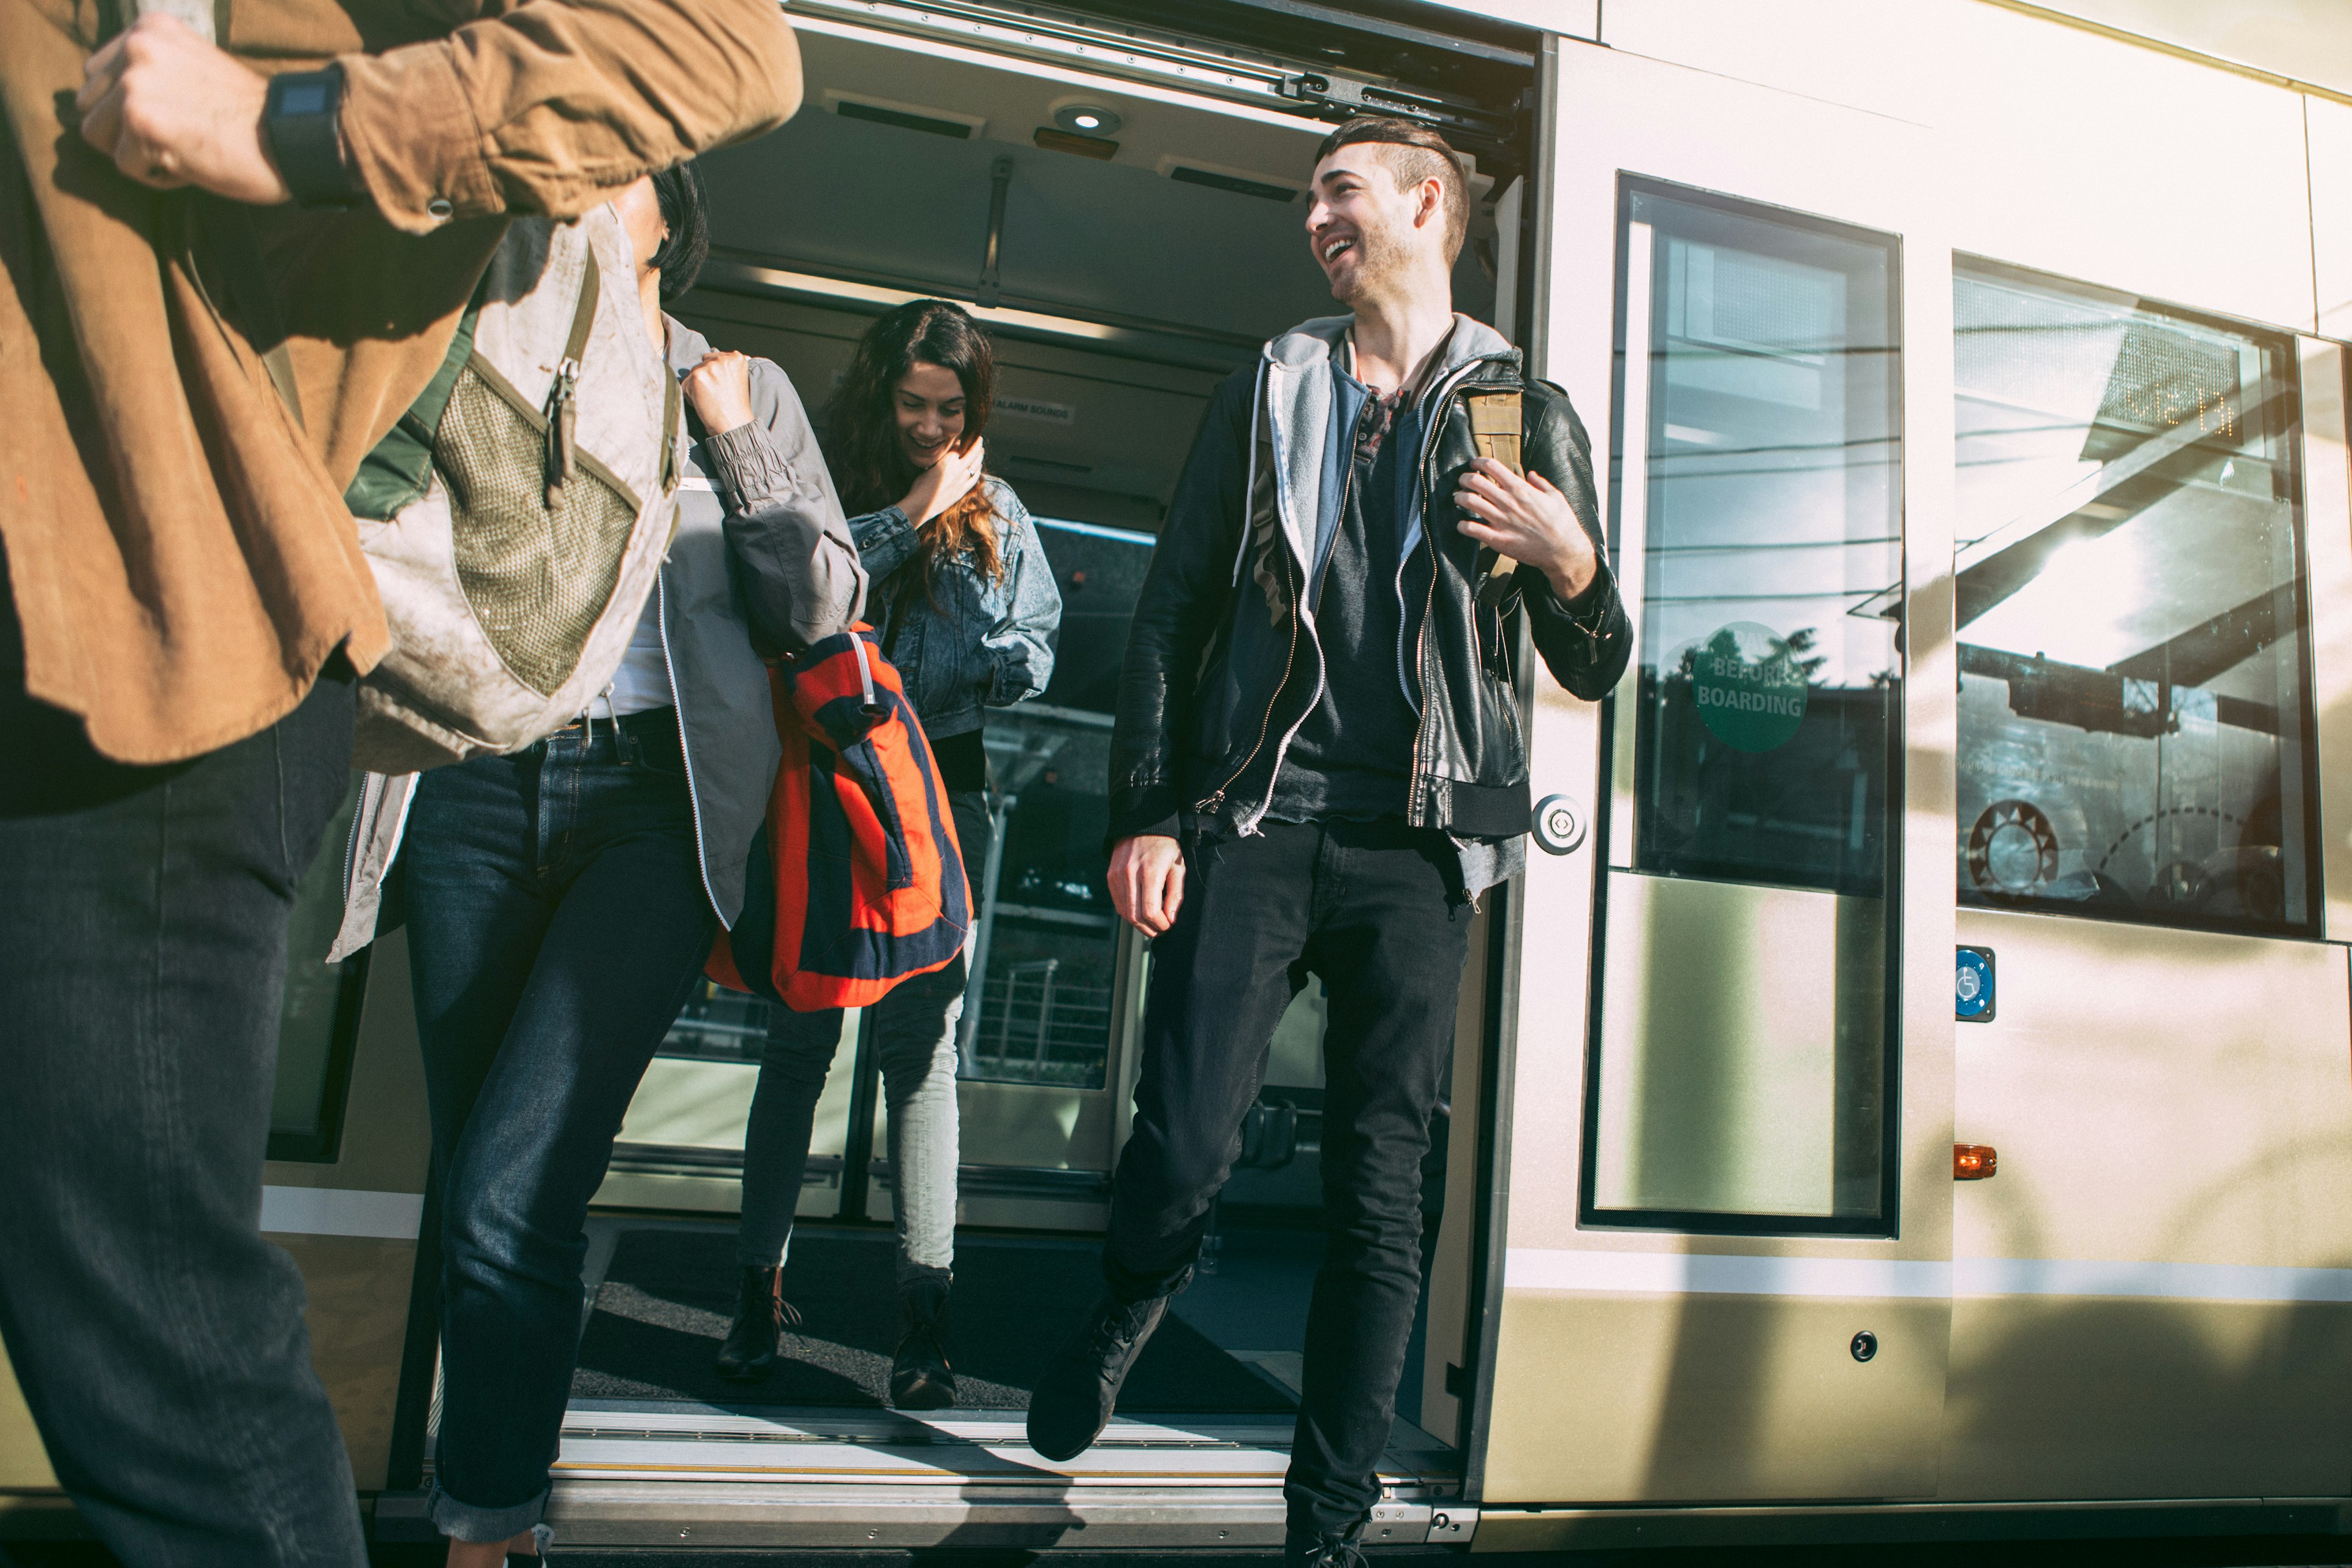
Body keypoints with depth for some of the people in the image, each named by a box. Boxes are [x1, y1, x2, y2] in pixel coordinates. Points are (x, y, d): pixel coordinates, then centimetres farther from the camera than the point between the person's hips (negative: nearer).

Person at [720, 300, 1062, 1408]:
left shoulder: (995, 515, 9)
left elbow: (1027, 669, -1)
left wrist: (962, 554, -8)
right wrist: (906, 519, -9)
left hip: (940, 796, 0)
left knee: (920, 1044, -2)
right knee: (799, 1037, 4)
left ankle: (925, 1310, 3)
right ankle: (760, 1287, 17)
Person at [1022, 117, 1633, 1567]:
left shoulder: (1526, 414, 10)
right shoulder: (1268, 392, 13)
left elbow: (1595, 671, 10)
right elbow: (1171, 611, 9)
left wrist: (1572, 564, -12)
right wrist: (1146, 812, 0)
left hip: (1416, 849, 0)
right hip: (1254, 825, 1)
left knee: (1382, 1196, 2)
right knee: (1185, 1149, -5)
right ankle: (1133, 1300, 31)